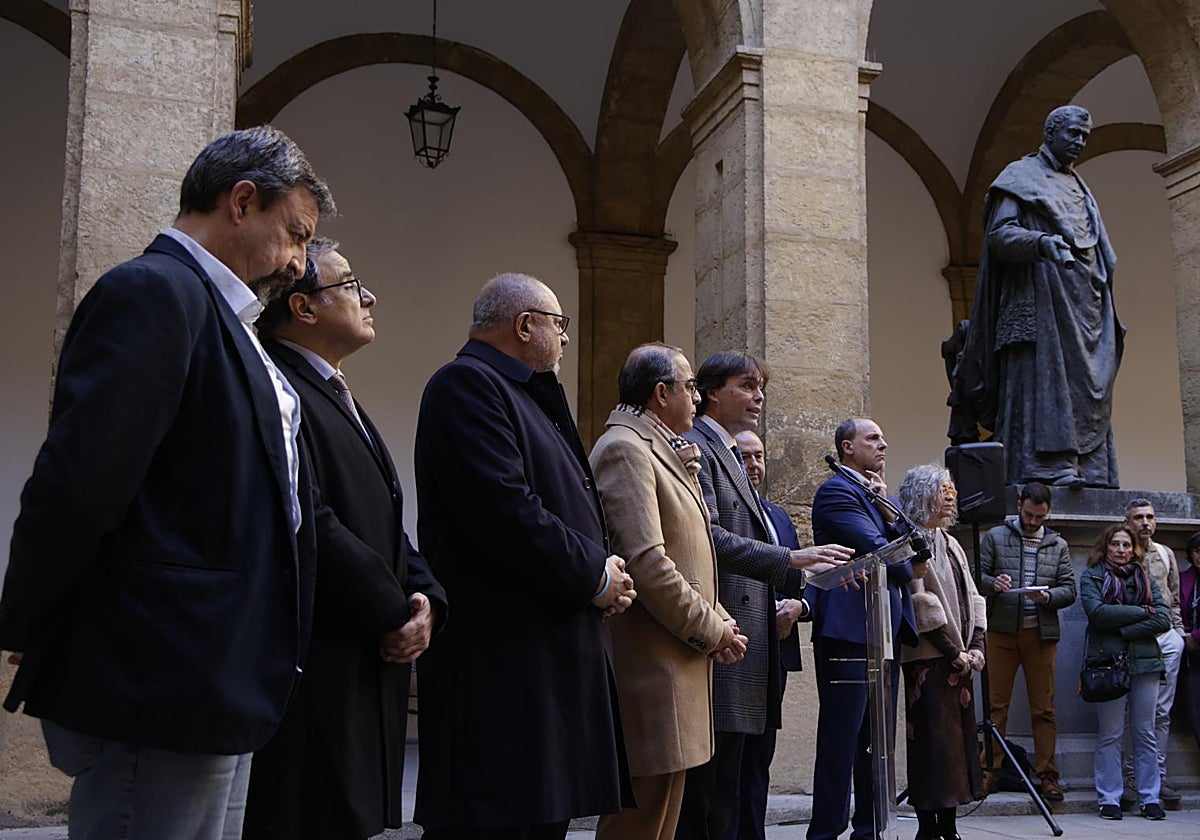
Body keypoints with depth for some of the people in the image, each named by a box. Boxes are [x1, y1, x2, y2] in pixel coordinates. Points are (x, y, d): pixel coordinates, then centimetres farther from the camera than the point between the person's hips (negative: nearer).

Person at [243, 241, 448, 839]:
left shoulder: (337, 398, 21)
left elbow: (385, 526, 19)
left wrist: (425, 597, 1)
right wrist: (395, 615, -11)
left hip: (370, 670, 10)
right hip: (316, 676, -10)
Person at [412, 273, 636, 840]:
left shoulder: (528, 398, 24)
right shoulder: (468, 384, -9)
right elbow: (504, 511, -22)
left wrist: (603, 572, 6)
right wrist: (593, 576, -11)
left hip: (553, 659, 11)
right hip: (502, 664, -11)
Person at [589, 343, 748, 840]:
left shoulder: (661, 451, 20)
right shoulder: (624, 449, -11)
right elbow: (646, 563, -20)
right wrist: (712, 629, -11)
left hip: (678, 663, 10)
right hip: (651, 664, -10)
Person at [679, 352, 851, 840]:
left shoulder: (727, 454, 24)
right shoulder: (695, 447, -7)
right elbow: (708, 536, -19)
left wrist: (803, 576, 12)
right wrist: (789, 560, -21)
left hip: (746, 645, 10)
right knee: (711, 800, -8)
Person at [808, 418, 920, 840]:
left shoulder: (873, 493, 22)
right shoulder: (837, 491, -7)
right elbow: (877, 550, -16)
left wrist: (888, 509, -2)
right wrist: (908, 568, 3)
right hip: (850, 631, -9)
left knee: (878, 740, 13)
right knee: (841, 741, -7)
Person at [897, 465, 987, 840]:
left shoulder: (950, 543, 19)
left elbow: (971, 598, 18)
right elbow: (920, 603, -15)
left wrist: (975, 646, 3)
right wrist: (953, 652, -12)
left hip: (959, 658, 8)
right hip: (929, 658, -8)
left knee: (960, 738, 8)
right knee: (933, 741, -8)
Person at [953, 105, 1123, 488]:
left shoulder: (1079, 187, 27)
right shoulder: (1022, 175, 5)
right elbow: (998, 232, -9)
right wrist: (1042, 242, -26)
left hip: (1085, 300, 7)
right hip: (1041, 295, -7)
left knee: (1086, 383, 0)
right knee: (1043, 377, -16)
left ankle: (1090, 470, -3)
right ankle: (1048, 467, -22)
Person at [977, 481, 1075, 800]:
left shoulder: (1058, 545, 14)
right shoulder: (995, 537, 8)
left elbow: (1069, 589, 9)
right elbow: (976, 576, 4)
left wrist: (1047, 596, -12)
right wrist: (993, 584, -18)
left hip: (1041, 634, 2)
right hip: (1001, 632, -1)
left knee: (1044, 707, 2)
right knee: (996, 703, -1)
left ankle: (1048, 774, 8)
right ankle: (991, 769, 5)